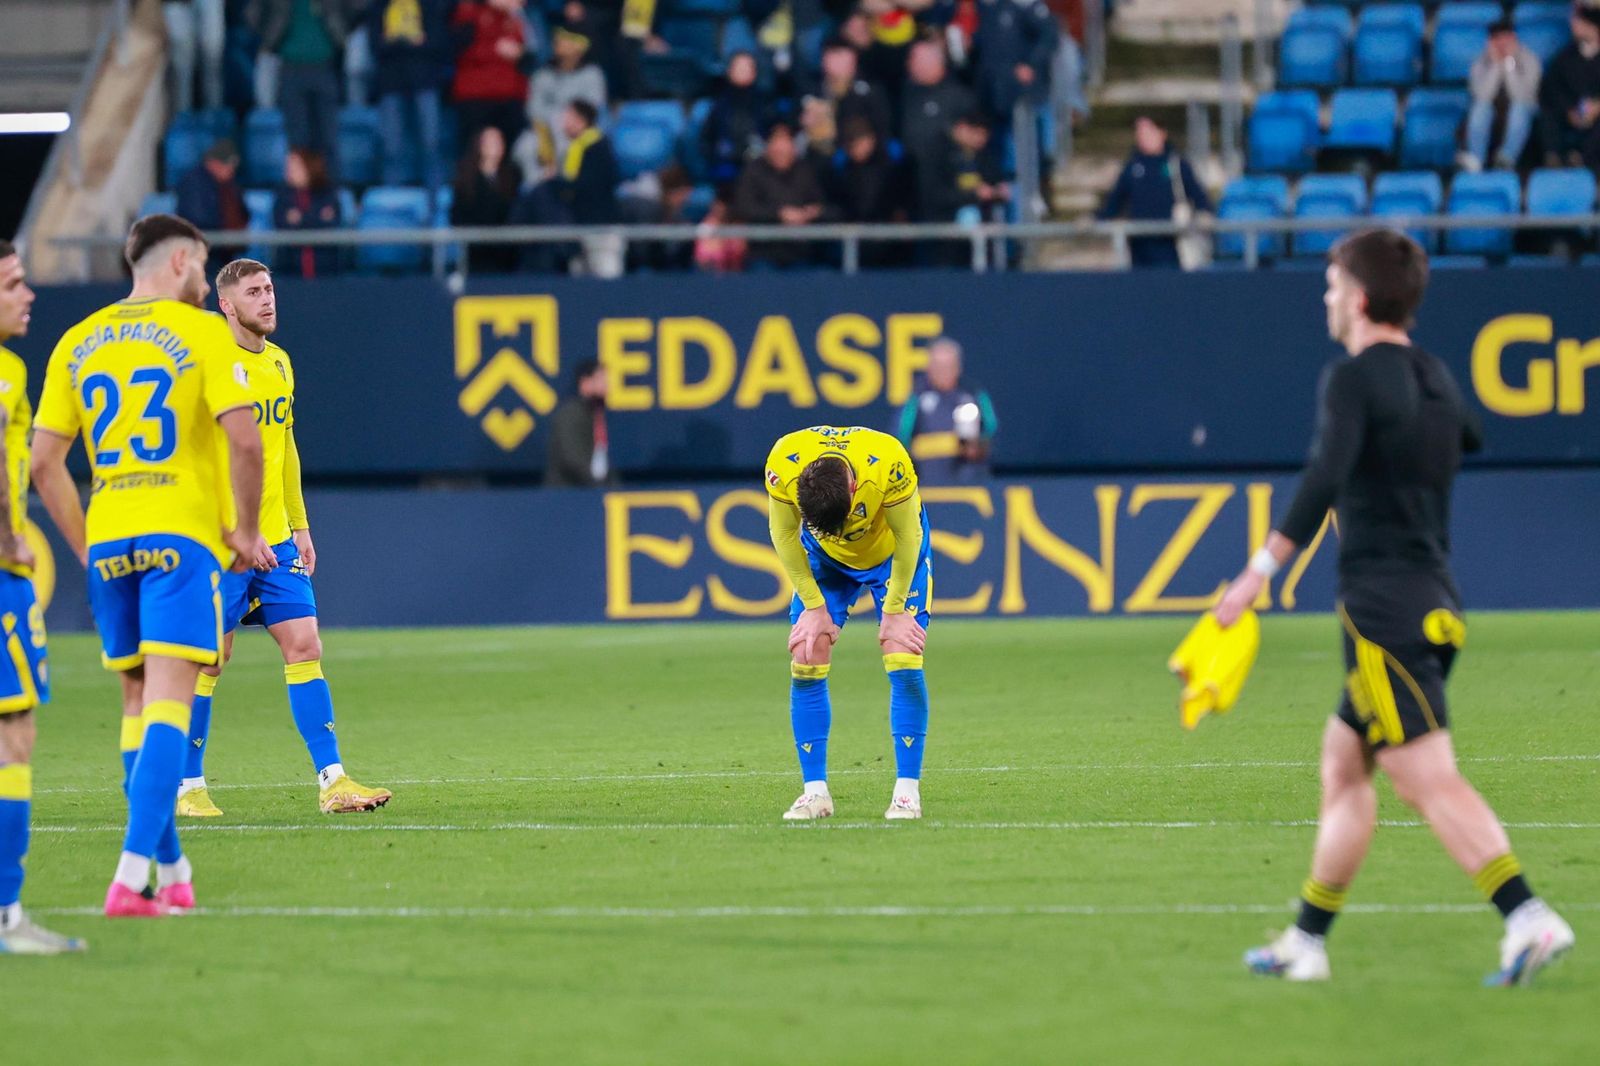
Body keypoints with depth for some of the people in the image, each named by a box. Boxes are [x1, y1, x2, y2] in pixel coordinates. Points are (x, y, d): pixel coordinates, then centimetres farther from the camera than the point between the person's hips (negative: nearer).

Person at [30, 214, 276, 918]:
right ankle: (132, 875, -21)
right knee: (168, 702, -9)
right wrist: (245, 530, -1)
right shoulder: (201, 333, -3)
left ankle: (171, 871, 18)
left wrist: (84, 545, 15)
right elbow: (243, 440, -13)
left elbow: (44, 463, 8)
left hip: (109, 543, 5)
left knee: (138, 700, 15)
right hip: (184, 536, -5)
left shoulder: (77, 343, 11)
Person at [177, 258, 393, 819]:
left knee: (304, 647, 0)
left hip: (275, 539, 7)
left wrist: (299, 526, 19)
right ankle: (188, 787, 10)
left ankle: (331, 781, -1)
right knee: (210, 658, -1)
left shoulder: (279, 363, 13)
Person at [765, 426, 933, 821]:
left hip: (892, 551, -2)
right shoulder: (783, 464, -34)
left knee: (903, 660, -15)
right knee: (805, 662, -9)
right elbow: (784, 534, -15)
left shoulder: (888, 464, -40)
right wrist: (814, 605, -12)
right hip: (824, 558, 2)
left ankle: (908, 790, -9)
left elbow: (908, 536, -22)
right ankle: (815, 791, -2)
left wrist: (894, 609, -14)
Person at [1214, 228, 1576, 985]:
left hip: (1383, 605, -9)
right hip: (1435, 603, 9)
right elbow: (1473, 442, 36)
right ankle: (1306, 943, 21)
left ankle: (1528, 918, -24)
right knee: (1342, 765, 16)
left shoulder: (1354, 380, -10)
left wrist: (1259, 573, -25)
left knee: (1430, 781, -13)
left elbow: (1324, 481, -24)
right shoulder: (1435, 381, 15)